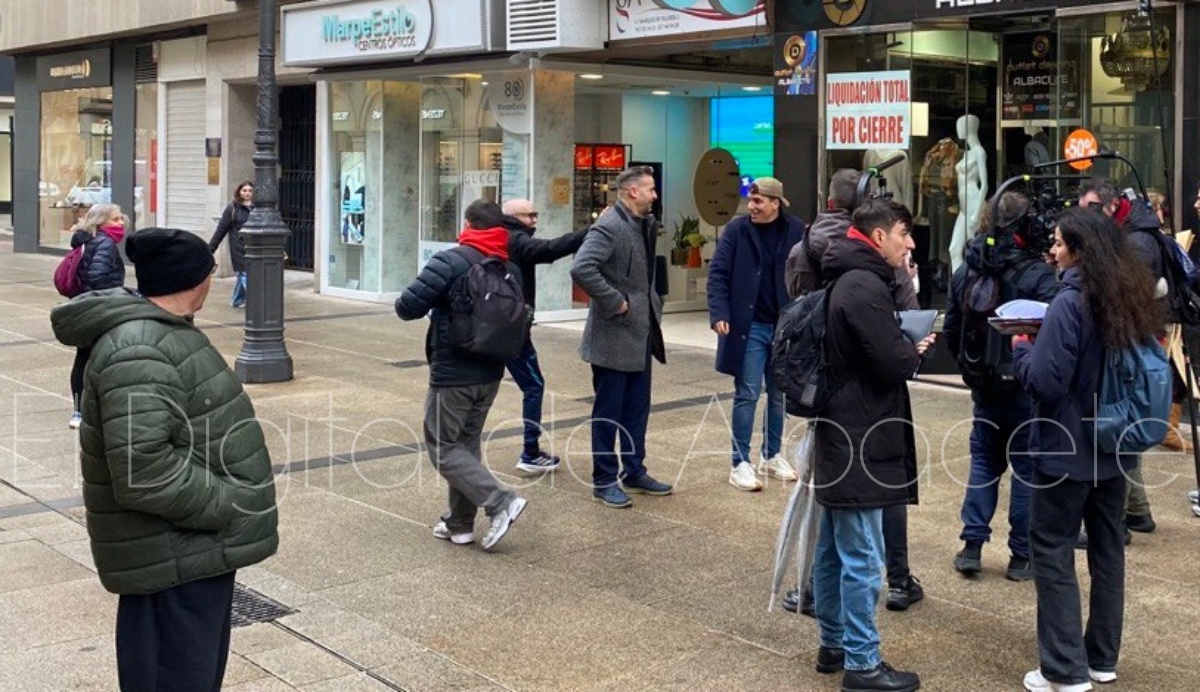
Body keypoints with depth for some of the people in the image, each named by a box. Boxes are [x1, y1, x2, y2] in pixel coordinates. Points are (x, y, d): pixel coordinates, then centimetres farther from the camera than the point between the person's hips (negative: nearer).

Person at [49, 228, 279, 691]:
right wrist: (229, 508, -21)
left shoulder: (161, 332, 11)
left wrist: (226, 507, 18)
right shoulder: (139, 353, -24)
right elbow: (143, 470, -31)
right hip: (174, 559, -11)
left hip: (198, 545, 11)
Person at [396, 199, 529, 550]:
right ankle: (460, 523, 21)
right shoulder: (510, 269, 5)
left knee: (442, 447, 3)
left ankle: (500, 501, -10)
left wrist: (433, 305, 2)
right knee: (467, 444, 17)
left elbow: (407, 306, -19)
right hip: (491, 374, 7)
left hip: (452, 375, -7)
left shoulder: (451, 262, -17)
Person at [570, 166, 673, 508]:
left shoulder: (645, 224, 11)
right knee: (609, 410, 2)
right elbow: (581, 268, -30)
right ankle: (604, 481, 12)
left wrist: (653, 304, 11)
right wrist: (614, 303, -23)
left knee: (637, 408, 16)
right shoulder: (609, 226, -17)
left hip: (640, 333, 9)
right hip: (614, 335, -9)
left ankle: (635, 472, 28)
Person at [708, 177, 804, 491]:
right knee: (747, 394, -1)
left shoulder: (797, 230, -2)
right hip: (748, 326, -2)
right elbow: (718, 273, -5)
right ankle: (740, 464, 6)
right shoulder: (737, 229, -4)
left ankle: (771, 456, 27)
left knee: (779, 394, 13)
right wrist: (719, 314, -16)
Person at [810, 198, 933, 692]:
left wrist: (904, 348, 6)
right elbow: (894, 364, -21)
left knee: (833, 549, 16)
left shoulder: (845, 281, 14)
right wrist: (917, 350, -2)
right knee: (861, 558, -4)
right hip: (861, 438, -11)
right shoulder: (866, 286, -19)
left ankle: (834, 644, 26)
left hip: (838, 431, 11)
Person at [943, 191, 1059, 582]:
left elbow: (951, 330, 7)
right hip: (1025, 388, -5)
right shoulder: (1036, 275, -16)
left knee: (984, 462, 16)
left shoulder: (966, 271, 2)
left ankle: (971, 546, 14)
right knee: (1027, 468, 5)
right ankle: (1021, 557, 11)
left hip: (983, 387, 5)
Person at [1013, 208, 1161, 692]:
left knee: (1052, 551, 2)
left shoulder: (1070, 303, -19)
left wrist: (1021, 348, -4)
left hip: (1068, 449, -8)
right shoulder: (1134, 298, 6)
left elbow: (1044, 381, -22)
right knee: (1107, 549, 15)